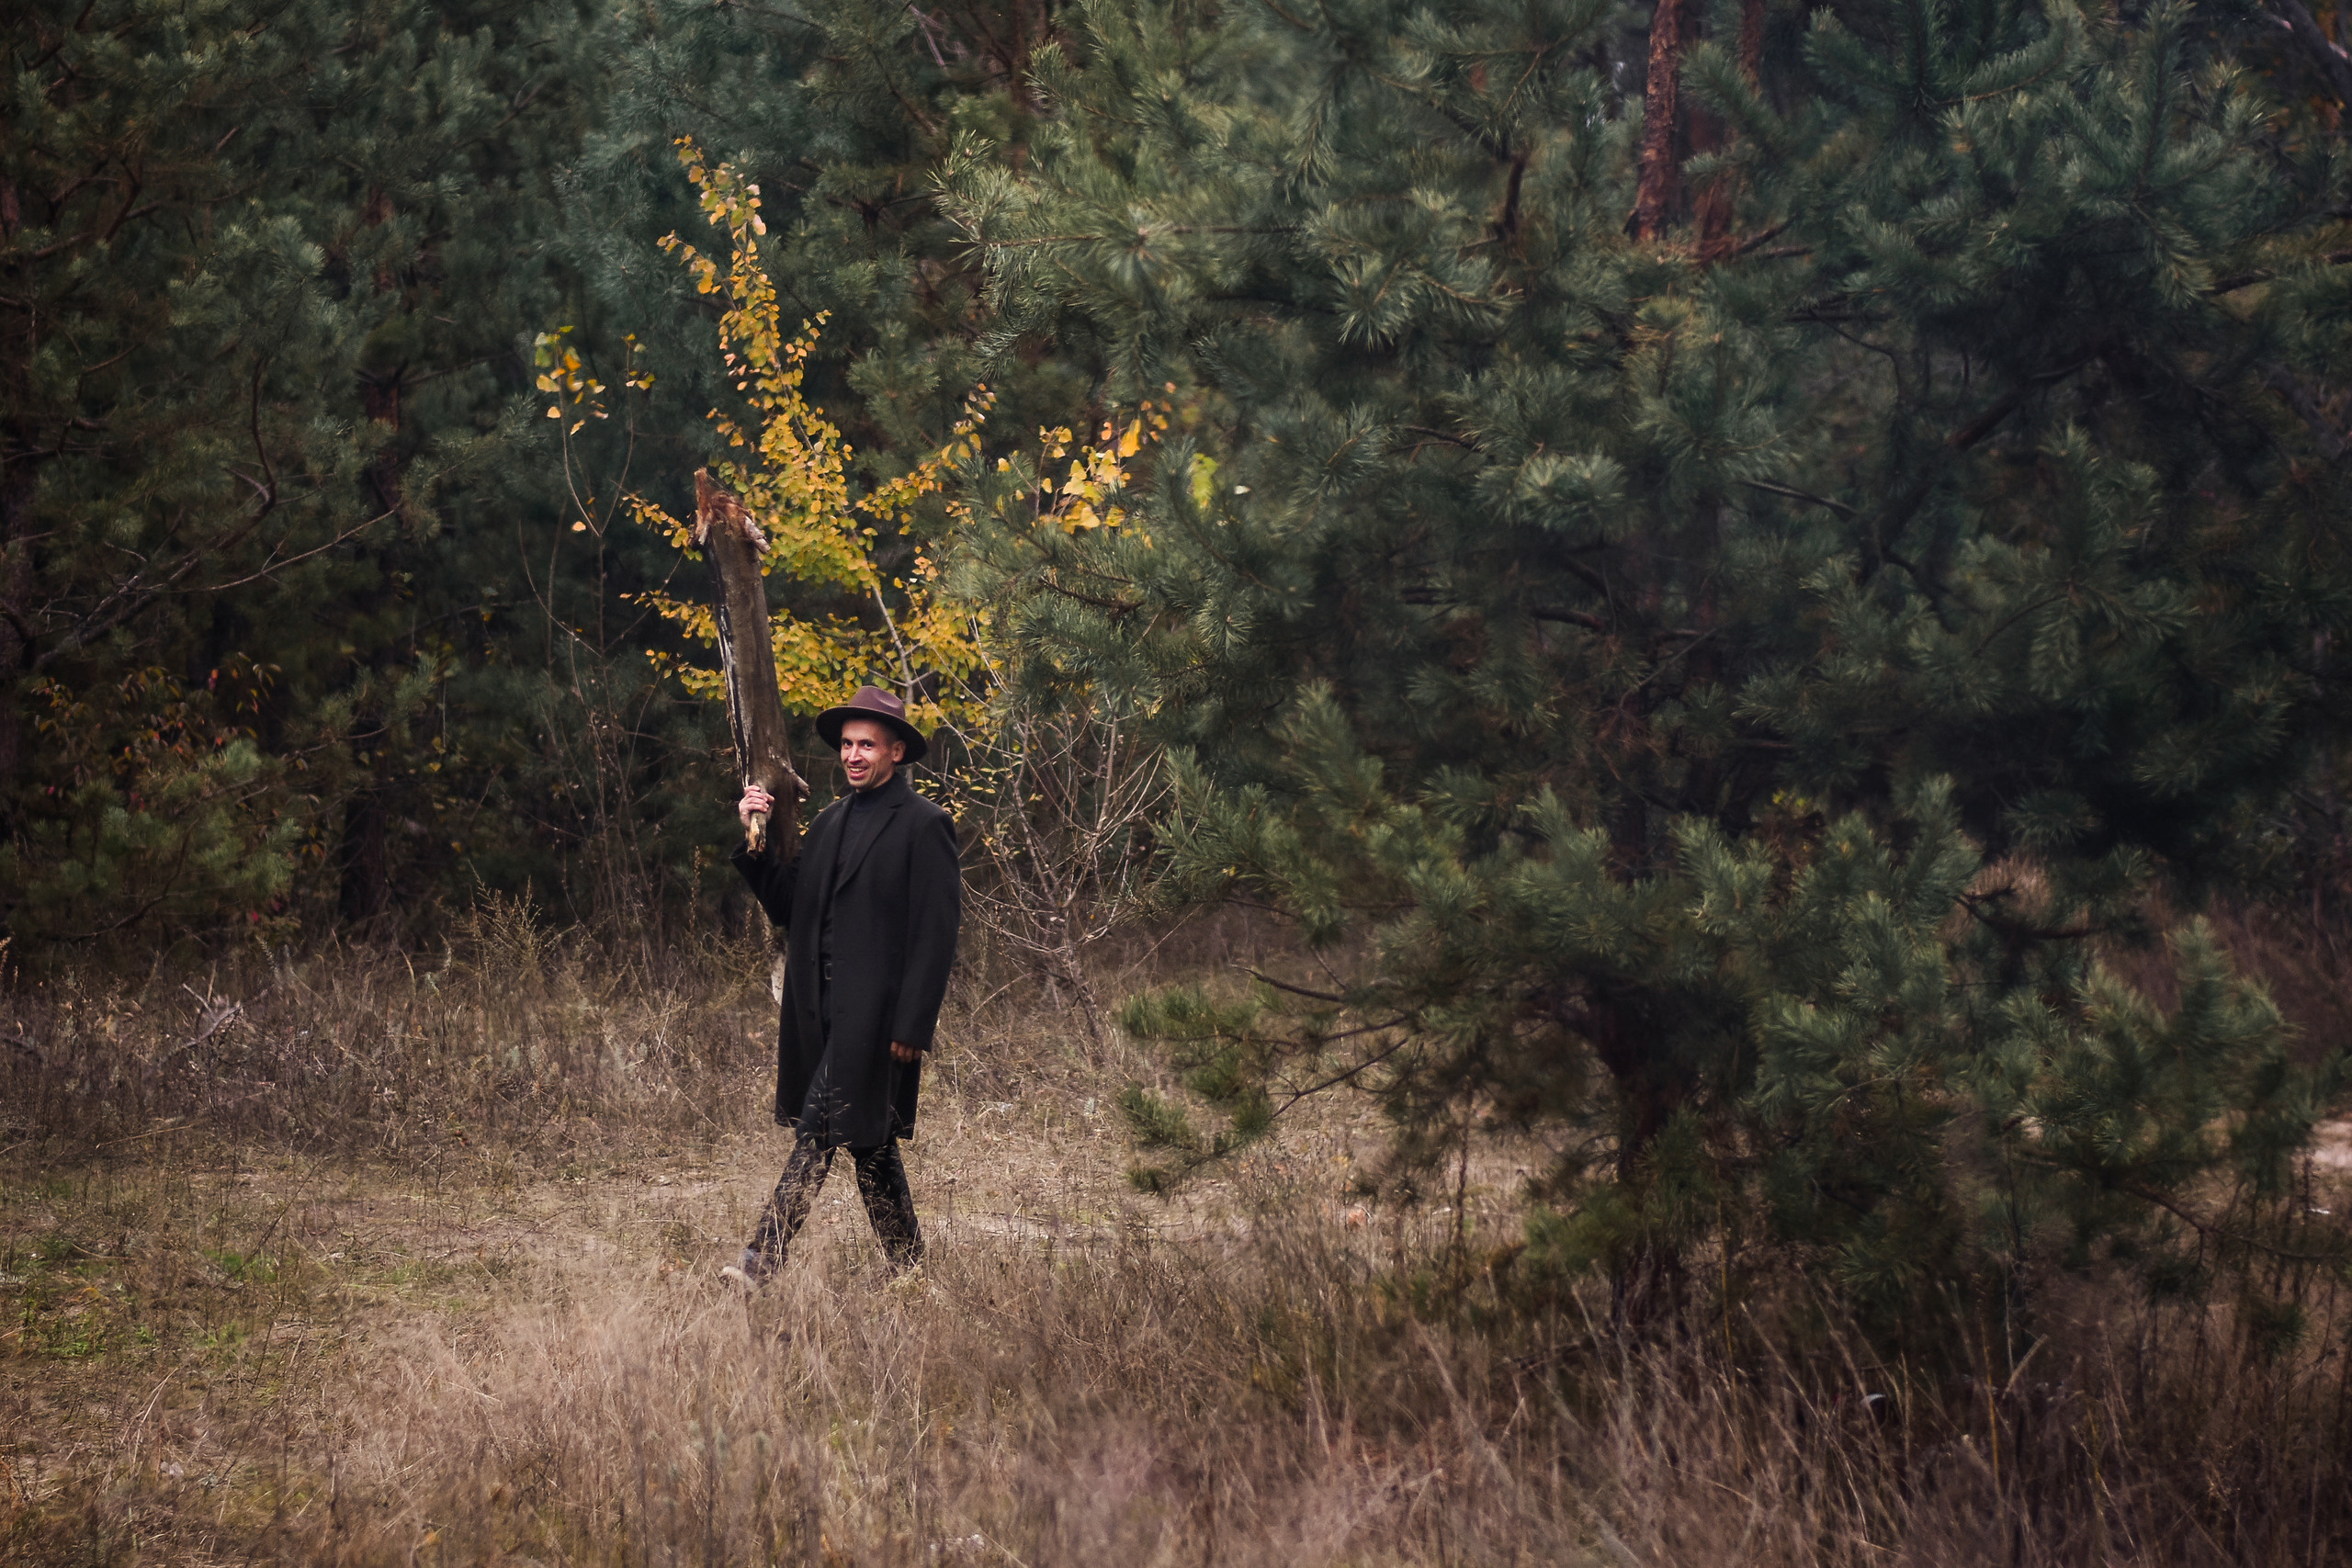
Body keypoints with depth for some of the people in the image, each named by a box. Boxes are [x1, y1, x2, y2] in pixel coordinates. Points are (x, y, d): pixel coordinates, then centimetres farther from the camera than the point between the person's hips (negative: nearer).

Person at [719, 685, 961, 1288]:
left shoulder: (923, 826, -6)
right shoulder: (831, 821, 17)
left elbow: (936, 934, -10)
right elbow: (788, 907, 17)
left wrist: (912, 1025, -16)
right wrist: (756, 841, 3)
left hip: (872, 1012, -8)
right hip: (821, 1011, 8)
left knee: (816, 1130, -14)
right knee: (867, 1139, 12)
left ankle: (762, 1262, -18)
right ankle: (909, 1269, 21)